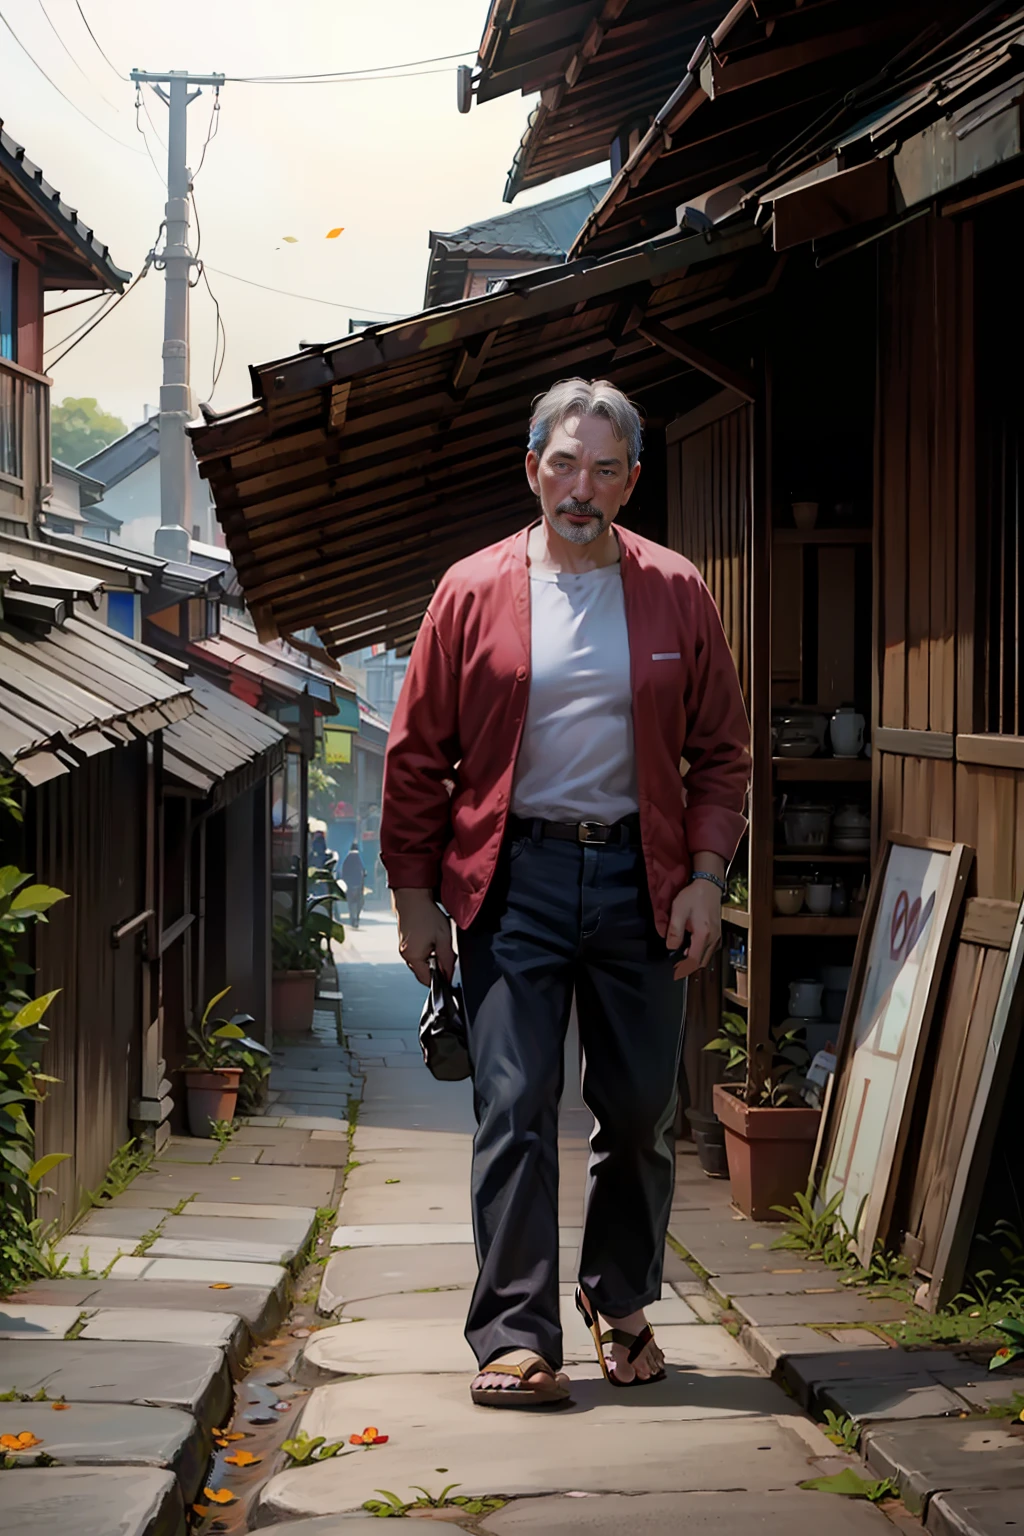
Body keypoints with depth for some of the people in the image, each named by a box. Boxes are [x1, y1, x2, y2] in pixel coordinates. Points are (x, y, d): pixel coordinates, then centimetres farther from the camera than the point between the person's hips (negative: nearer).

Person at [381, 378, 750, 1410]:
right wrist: (414, 894, 1)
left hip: (639, 874, 2)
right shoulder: (473, 594, 1)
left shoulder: (676, 595, 5)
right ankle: (516, 1335, -1)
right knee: (514, 1110, -6)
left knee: (640, 1110, 9)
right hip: (514, 874, -2)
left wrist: (706, 876, -2)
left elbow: (722, 750, 8)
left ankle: (620, 1302, 29)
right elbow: (417, 756, 4)